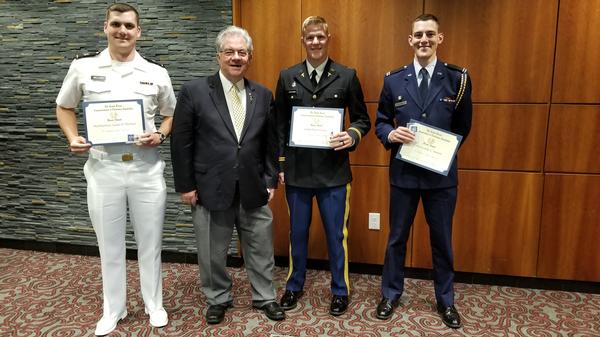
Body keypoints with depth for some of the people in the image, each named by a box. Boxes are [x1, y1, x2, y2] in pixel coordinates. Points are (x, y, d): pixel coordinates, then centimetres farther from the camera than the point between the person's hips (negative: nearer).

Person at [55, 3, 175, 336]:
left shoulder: (156, 73, 2)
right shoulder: (83, 67, 2)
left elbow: (171, 114, 12)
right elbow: (64, 107, 14)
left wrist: (160, 136, -8)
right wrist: (73, 139, -3)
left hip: (146, 168, 0)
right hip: (103, 168, 0)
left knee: (149, 242, 11)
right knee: (109, 245, 12)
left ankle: (154, 304, 30)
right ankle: (113, 309, 31)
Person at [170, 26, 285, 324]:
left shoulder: (263, 95, 4)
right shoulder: (194, 91, -4)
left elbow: (271, 143, 9)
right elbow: (181, 142, -4)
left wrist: (271, 180, 6)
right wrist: (185, 185, -5)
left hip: (253, 189, 2)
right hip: (211, 189, -2)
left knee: (260, 248, 13)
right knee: (212, 252, 13)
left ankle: (264, 297, 34)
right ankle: (218, 299, 36)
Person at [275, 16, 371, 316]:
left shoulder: (347, 76, 0)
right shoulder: (287, 77, 5)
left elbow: (362, 119, 5)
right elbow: (279, 124, 8)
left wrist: (352, 136, -16)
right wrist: (280, 163, 4)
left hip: (333, 171, -1)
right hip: (297, 171, 2)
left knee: (336, 235, 8)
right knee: (297, 232, 15)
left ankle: (340, 290, 27)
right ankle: (294, 286, 34)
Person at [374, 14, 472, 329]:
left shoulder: (457, 79, -2)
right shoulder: (394, 80, 1)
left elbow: (463, 127, 4)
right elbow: (380, 122, 4)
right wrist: (390, 135, -16)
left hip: (442, 173, 0)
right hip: (403, 172, 1)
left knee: (442, 240, 14)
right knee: (397, 237, 14)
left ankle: (445, 300, 33)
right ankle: (391, 294, 33)